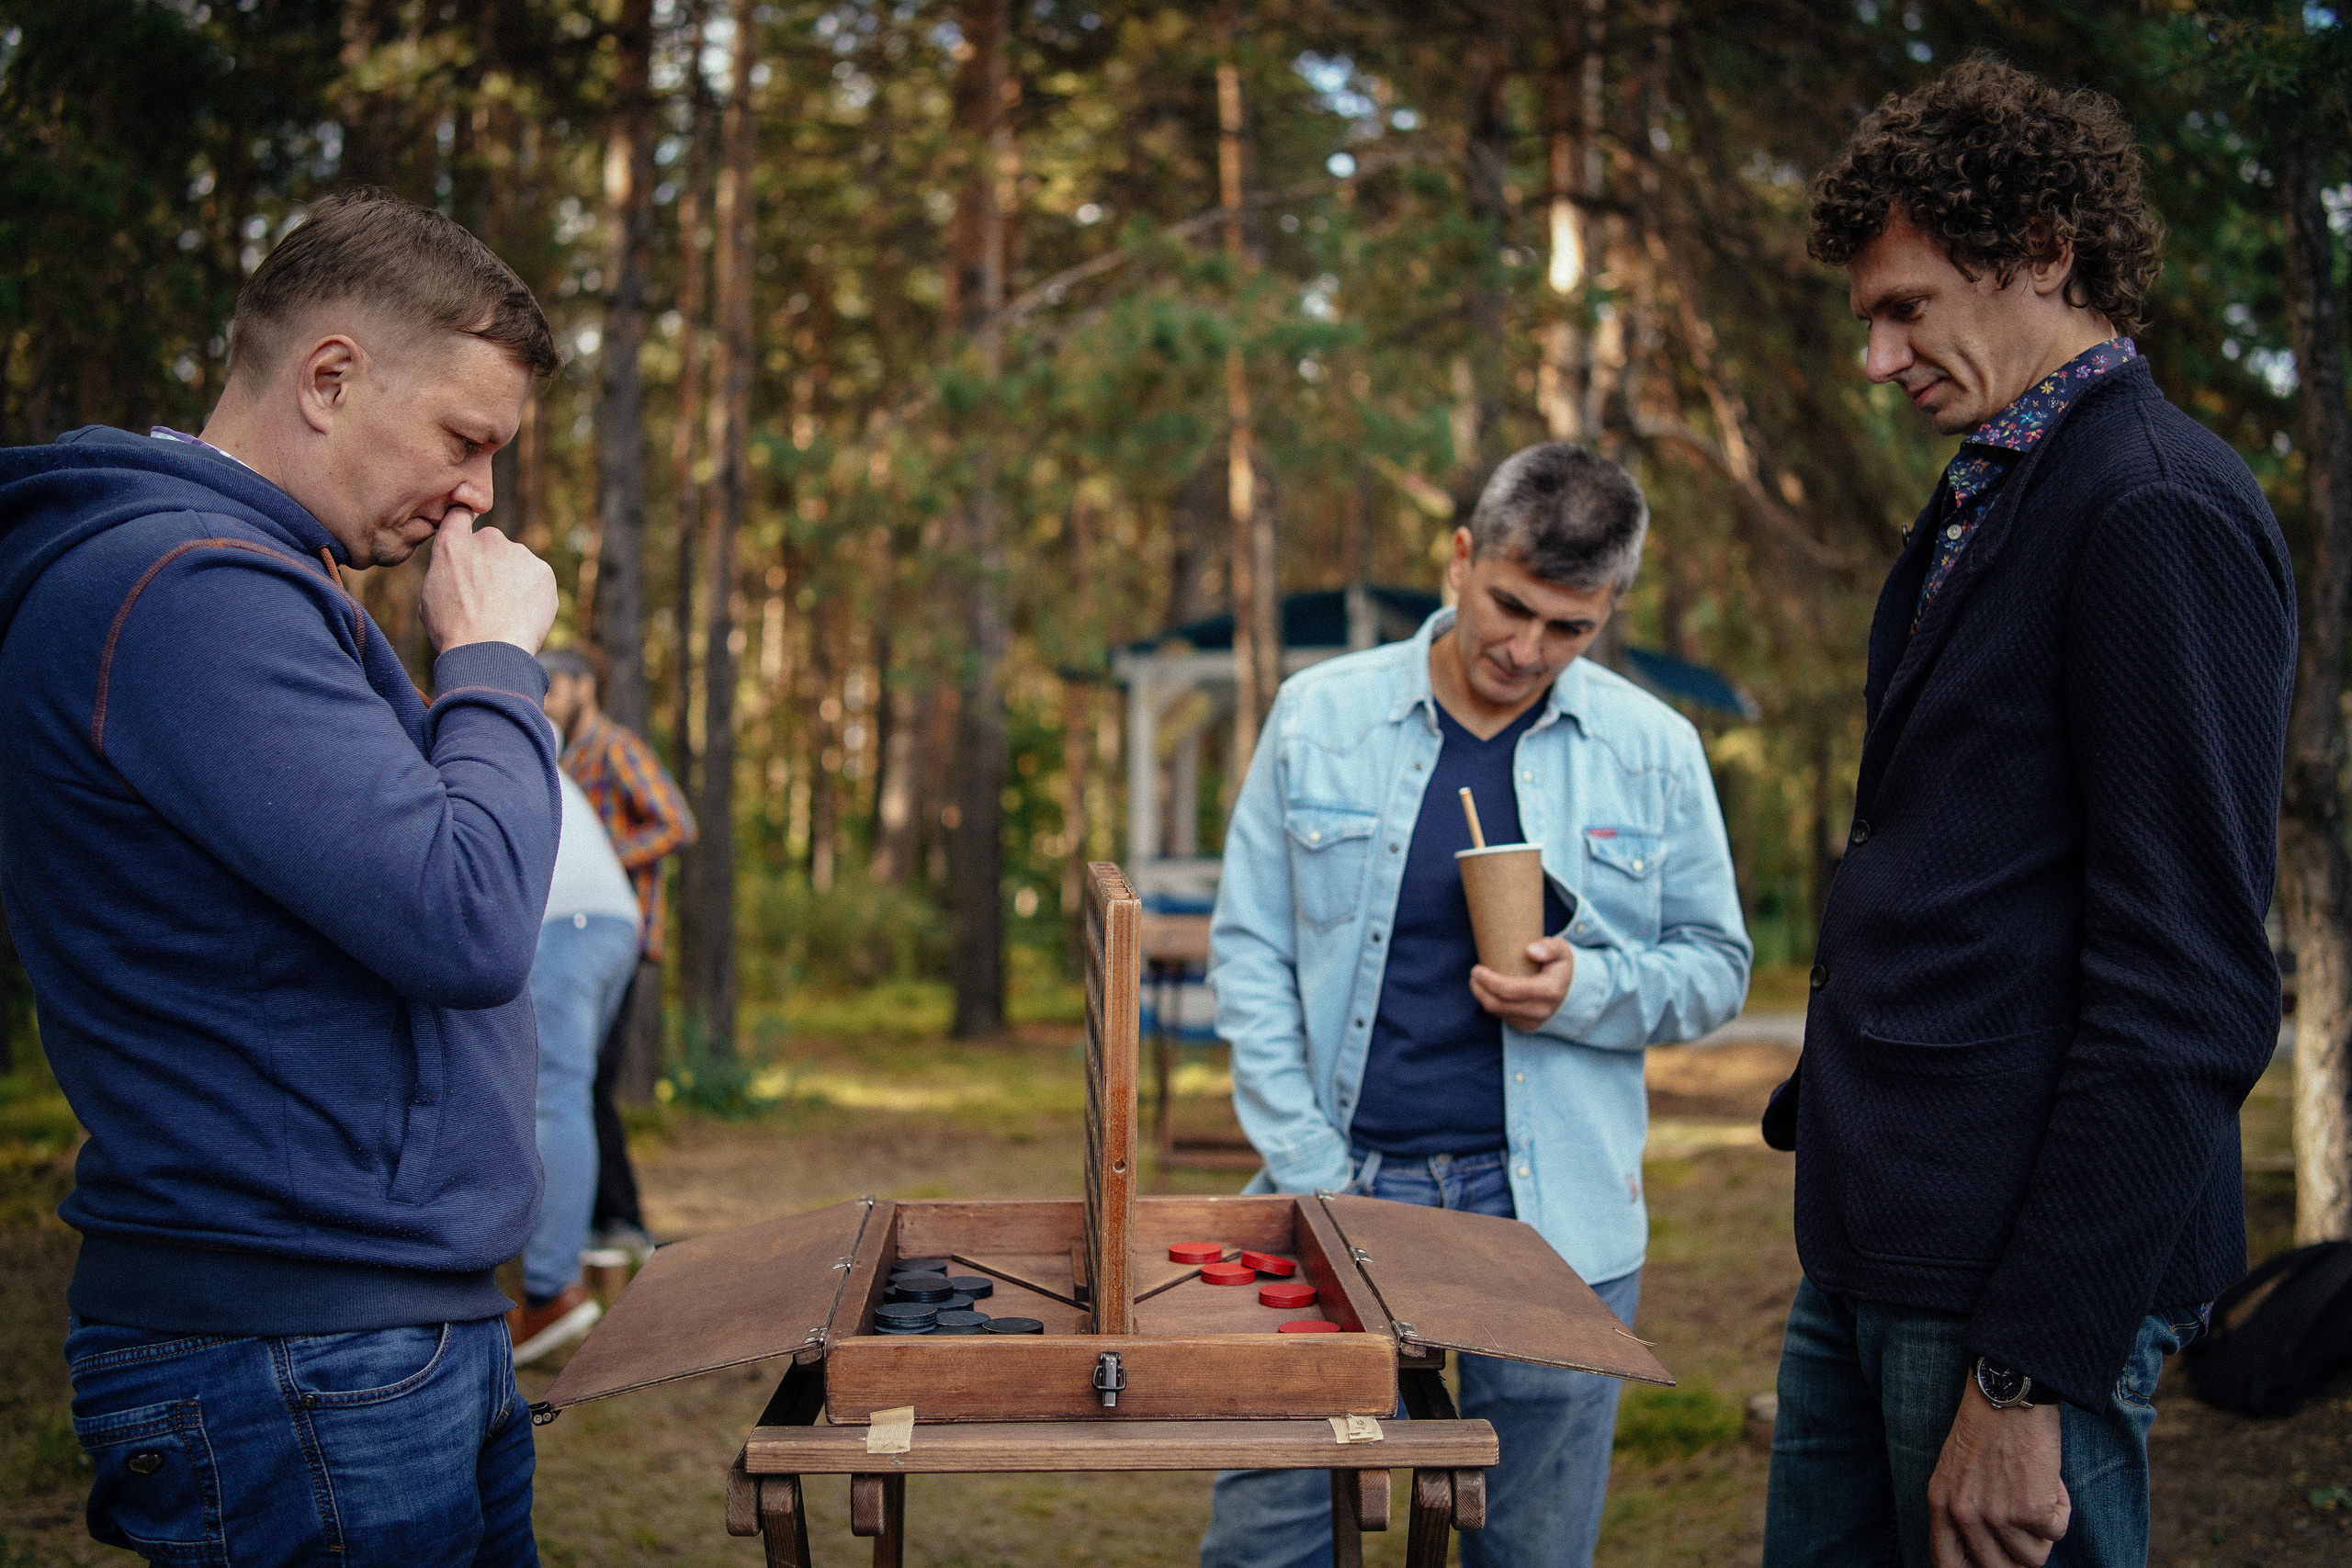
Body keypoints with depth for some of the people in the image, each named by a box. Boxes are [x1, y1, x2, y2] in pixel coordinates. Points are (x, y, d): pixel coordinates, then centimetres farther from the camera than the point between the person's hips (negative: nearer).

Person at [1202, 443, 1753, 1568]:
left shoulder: (1653, 751, 4)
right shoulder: (1318, 715, 3)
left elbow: (1716, 966, 10)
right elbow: (1249, 948, 5)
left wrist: (1587, 989, -12)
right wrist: (1305, 1167, -4)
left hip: (1554, 1215, 0)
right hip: (1342, 1187, 0)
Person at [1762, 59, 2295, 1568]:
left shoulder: (2163, 511, -14)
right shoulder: (1985, 499, 15)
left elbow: (2186, 991, -19)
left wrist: (2028, 1379, -20)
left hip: (2015, 1261, -9)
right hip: (1876, 1241, 9)